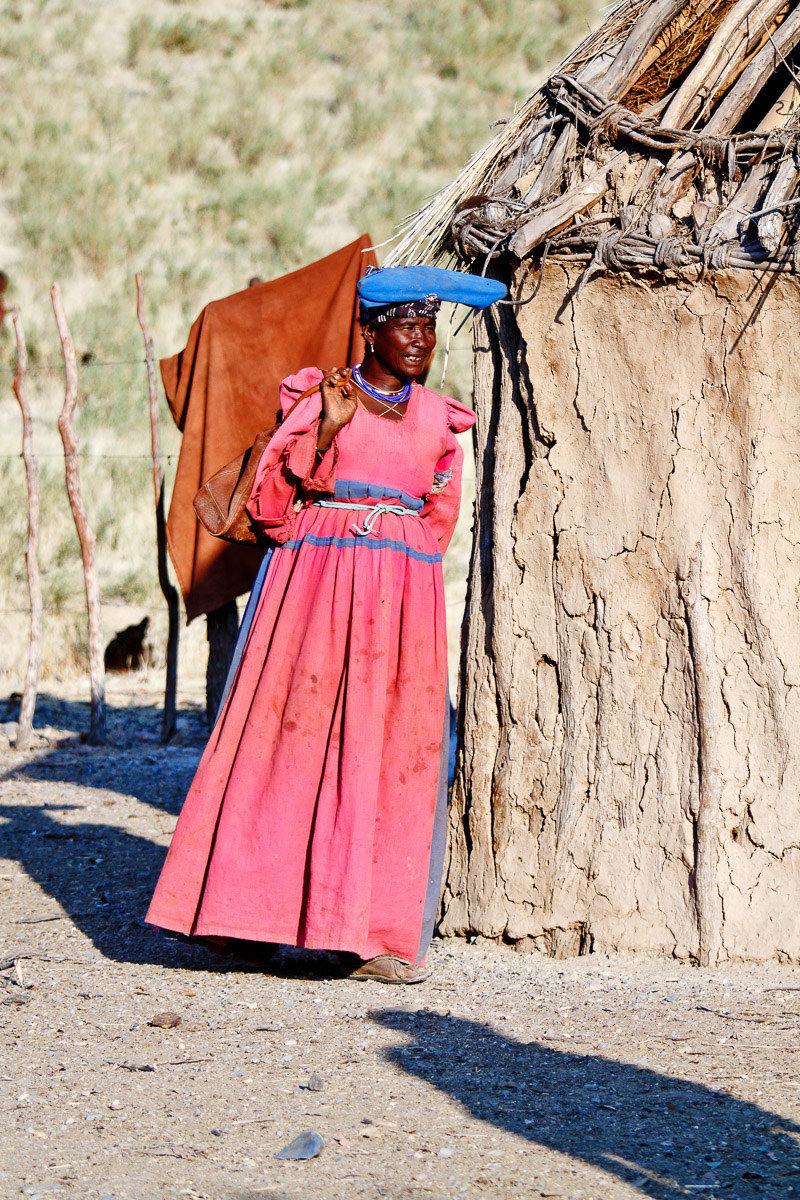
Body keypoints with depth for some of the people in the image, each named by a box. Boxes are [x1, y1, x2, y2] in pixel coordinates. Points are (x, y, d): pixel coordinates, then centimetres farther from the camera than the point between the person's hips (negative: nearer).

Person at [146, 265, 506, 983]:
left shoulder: (439, 421, 13)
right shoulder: (316, 398, 3)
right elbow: (273, 502, -4)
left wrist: (380, 562, 8)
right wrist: (327, 430, -14)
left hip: (404, 596, 3)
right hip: (313, 575, -3)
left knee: (393, 753, -3)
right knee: (293, 736, -5)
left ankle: (381, 930, -1)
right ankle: (256, 916, 4)